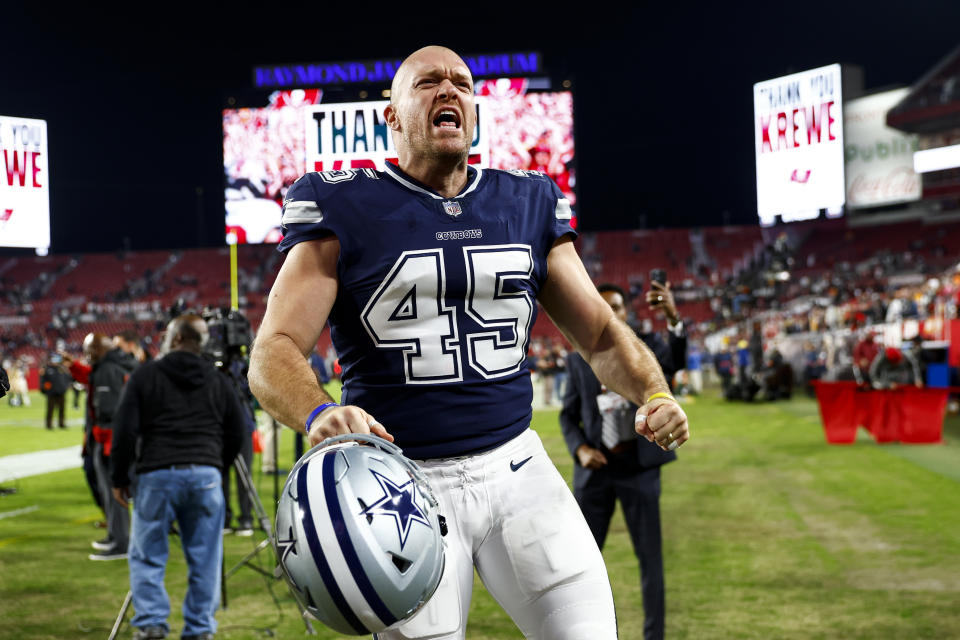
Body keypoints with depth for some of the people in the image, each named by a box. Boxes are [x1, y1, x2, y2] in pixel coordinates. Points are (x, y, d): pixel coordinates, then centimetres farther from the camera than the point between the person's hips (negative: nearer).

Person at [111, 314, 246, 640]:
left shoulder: (145, 375, 4)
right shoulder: (218, 381, 13)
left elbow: (124, 430, 0)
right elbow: (237, 432, 14)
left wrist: (119, 479, 8)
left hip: (157, 475, -2)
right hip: (205, 476, 2)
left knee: (147, 556, 7)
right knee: (204, 560, 7)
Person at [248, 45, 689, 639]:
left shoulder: (528, 205, 10)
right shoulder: (346, 211, -3)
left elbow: (600, 332, 13)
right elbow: (273, 354, -10)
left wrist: (653, 394, -8)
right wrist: (320, 414, -32)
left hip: (517, 467, 3)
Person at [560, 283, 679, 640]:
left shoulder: (643, 350, 0)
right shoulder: (579, 361, 5)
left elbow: (675, 359, -22)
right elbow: (568, 414, 10)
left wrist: (672, 315, -41)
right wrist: (580, 449, -9)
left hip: (638, 466, -2)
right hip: (596, 468, 2)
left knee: (650, 556, 3)